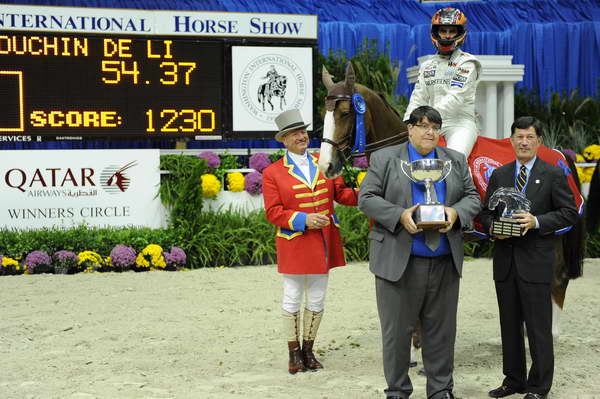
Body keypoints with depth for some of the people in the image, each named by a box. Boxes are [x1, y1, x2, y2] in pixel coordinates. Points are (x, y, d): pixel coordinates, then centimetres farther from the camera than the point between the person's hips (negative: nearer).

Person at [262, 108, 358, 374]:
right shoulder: (272, 173, -4)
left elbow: (340, 192, 7)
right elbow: (273, 212, -9)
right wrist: (303, 220, -22)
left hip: (323, 245, 4)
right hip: (294, 247, -4)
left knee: (317, 301, 12)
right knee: (292, 301, 5)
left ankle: (308, 350, 25)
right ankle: (294, 353, 17)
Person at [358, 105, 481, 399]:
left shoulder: (456, 161, 12)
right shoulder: (384, 159, 2)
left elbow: (472, 198, 11)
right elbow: (366, 198, -3)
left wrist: (455, 212, -11)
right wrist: (399, 215, -17)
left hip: (444, 262, 3)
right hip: (398, 261, -3)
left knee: (441, 331, 8)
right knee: (397, 330, 4)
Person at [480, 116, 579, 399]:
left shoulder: (553, 175, 0)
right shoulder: (499, 175, 11)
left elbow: (569, 213, -4)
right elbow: (486, 212, 14)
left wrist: (536, 221, -16)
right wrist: (493, 226, -8)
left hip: (536, 260, -4)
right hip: (505, 260, 4)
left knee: (538, 326, -2)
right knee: (509, 325, 11)